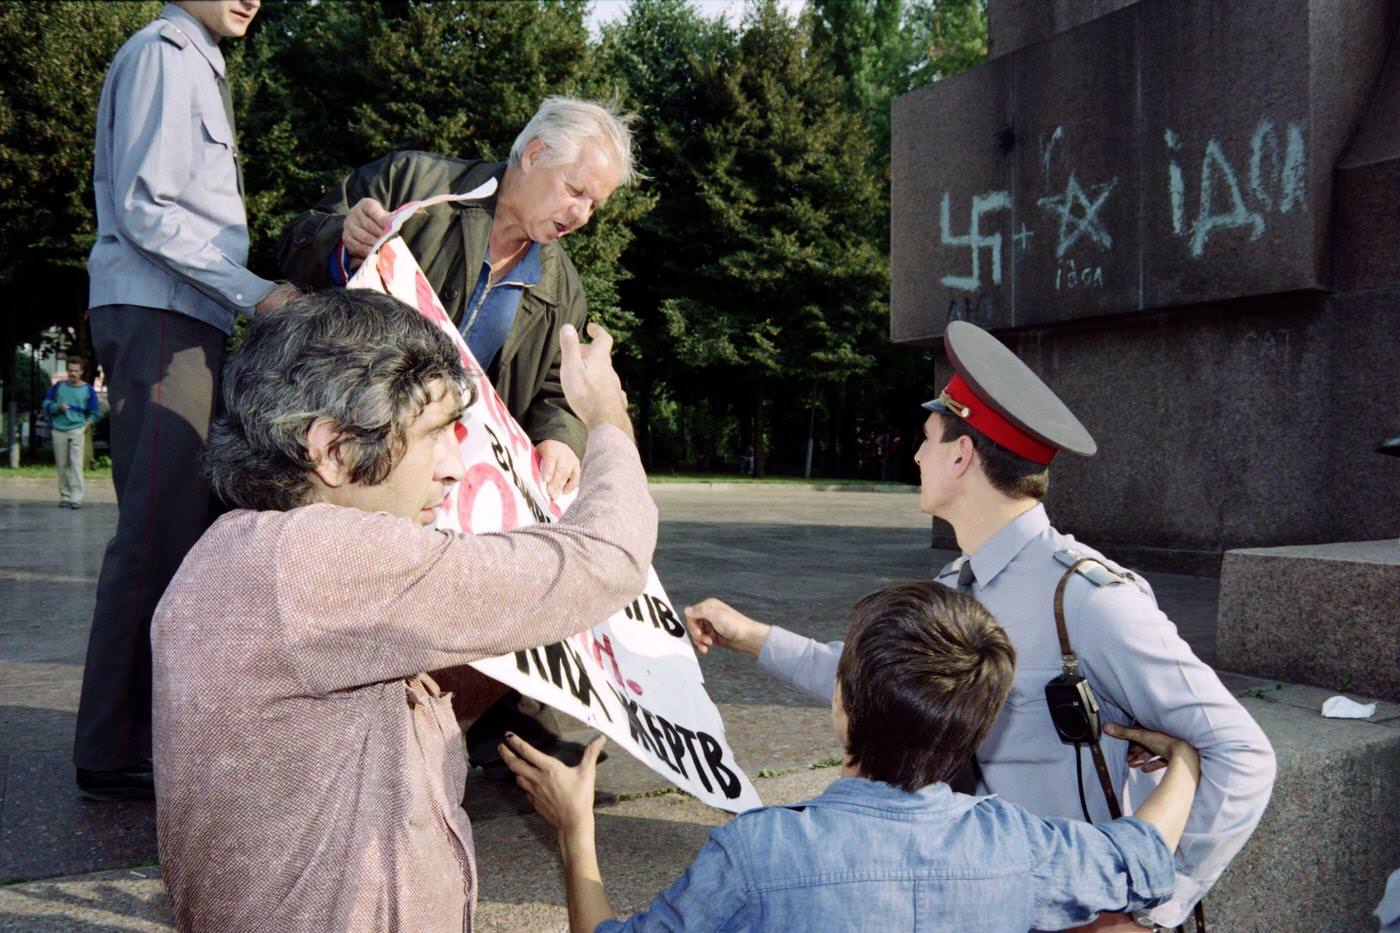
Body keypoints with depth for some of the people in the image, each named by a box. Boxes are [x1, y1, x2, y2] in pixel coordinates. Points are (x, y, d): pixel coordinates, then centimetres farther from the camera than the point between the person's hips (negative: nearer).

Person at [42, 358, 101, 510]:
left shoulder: (88, 390, 5)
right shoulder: (58, 386, 9)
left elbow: (95, 412, 8)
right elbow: (46, 404, 11)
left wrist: (85, 425, -2)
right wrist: (58, 407, -8)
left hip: (77, 430, -2)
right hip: (59, 430, 2)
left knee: (76, 464, -12)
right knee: (62, 466, 4)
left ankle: (76, 498, -16)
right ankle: (64, 496, 11)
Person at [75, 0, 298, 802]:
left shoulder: (198, 67, 25)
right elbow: (144, 209, -13)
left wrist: (251, 298, 14)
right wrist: (254, 292, -15)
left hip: (188, 321, 10)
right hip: (158, 315, -10)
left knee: (187, 527, 8)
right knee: (158, 532, -11)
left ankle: (160, 729, 14)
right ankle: (116, 758, -7)